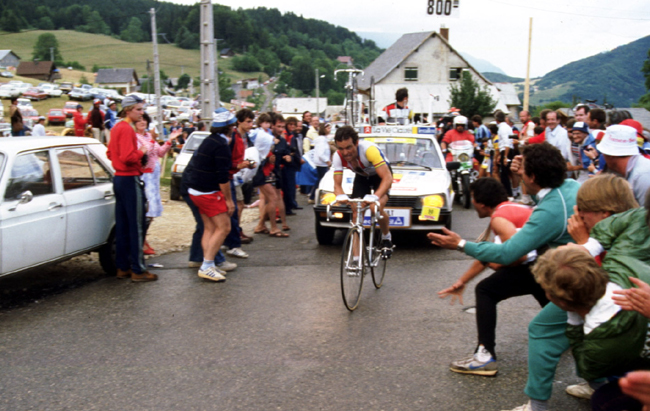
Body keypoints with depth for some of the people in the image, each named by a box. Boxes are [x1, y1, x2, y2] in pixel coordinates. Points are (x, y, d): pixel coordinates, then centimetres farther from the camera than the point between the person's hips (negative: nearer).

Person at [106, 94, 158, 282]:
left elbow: (110, 153, 22)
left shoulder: (117, 127, 14)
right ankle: (138, 270, -1)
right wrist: (141, 152, -8)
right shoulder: (127, 129, -16)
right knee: (136, 226, -5)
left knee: (122, 226, 13)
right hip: (130, 180, -10)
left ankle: (122, 267, 19)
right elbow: (127, 157, -26)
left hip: (119, 179, 10)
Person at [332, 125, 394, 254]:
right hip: (361, 177, 4)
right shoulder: (338, 157, -27)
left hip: (380, 174, -4)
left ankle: (386, 238, 5)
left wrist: (375, 197, -58)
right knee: (356, 212, -8)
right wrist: (340, 196, -48)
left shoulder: (369, 149, -41)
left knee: (377, 208, -26)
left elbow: (387, 178, -43)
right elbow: (337, 184, -24)